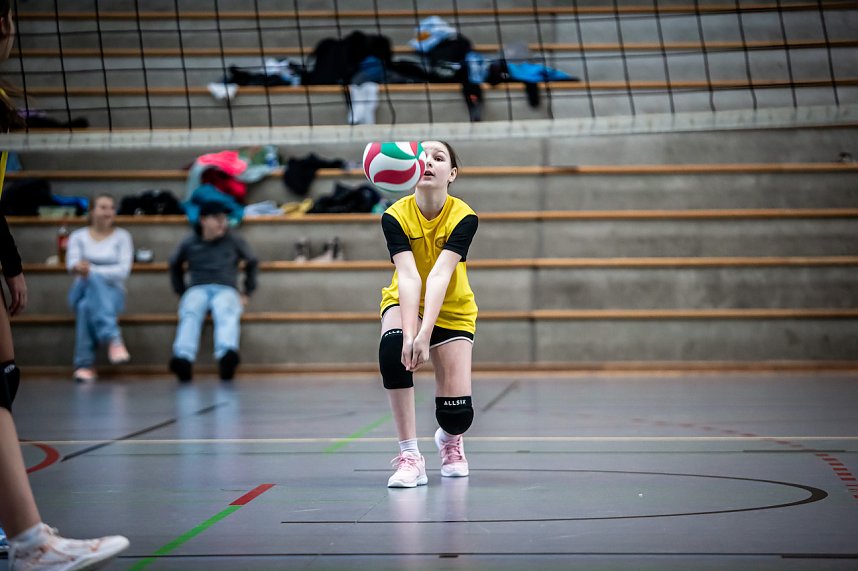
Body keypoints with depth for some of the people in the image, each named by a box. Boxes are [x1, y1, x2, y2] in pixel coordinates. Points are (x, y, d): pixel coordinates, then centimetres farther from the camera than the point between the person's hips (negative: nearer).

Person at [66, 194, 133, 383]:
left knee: (87, 306, -37)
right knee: (93, 279, -38)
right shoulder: (78, 237, 12)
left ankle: (84, 365, -42)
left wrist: (92, 270, -21)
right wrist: (79, 268, -35)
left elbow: (124, 270, -7)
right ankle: (113, 339, -54)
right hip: (83, 291, 1)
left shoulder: (122, 236, 8)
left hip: (112, 292, 0)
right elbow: (72, 264, -8)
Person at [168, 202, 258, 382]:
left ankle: (226, 358, -69)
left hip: (226, 289, -1)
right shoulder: (189, 243, 14)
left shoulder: (234, 241, 13)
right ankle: (183, 359, -63)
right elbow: (175, 266, 29)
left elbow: (252, 263, 24)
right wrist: (181, 293, 19)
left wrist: (247, 293, 18)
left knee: (226, 313, -40)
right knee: (190, 314, -38)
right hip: (197, 289, 1)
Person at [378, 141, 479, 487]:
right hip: (405, 302, 0)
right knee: (393, 346, -37)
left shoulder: (464, 217, -23)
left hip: (452, 311, 0)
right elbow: (408, 277, -31)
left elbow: (439, 276, -35)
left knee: (457, 414, -12)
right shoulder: (395, 216, -20)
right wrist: (409, 333, -45)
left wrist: (426, 334, -46)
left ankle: (449, 439, 31)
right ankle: (410, 456, -28)